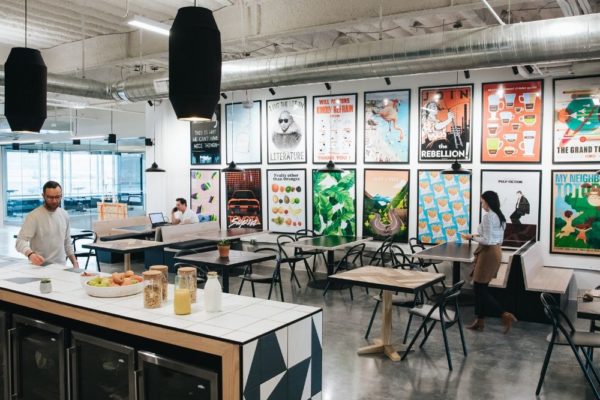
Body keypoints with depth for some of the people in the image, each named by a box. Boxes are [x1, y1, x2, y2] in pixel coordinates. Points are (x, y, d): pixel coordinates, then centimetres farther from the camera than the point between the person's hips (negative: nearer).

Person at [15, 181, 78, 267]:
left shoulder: (64, 214, 7)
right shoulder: (33, 216, -11)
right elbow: (20, 241, -18)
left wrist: (75, 262, 9)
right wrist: (31, 254, -36)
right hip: (41, 267, -3)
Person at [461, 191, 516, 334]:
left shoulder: (488, 216, -17)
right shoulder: (500, 217, 12)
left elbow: (487, 241, -21)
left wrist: (472, 237, -9)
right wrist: (479, 235, 16)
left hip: (488, 253, -10)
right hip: (496, 251, 10)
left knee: (479, 289, -1)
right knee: (481, 288, 14)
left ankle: (505, 315, -4)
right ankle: (479, 320, 19)